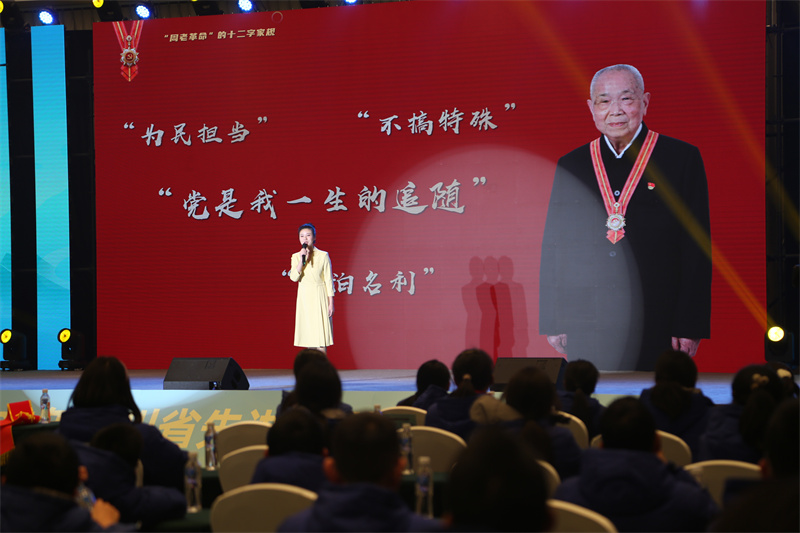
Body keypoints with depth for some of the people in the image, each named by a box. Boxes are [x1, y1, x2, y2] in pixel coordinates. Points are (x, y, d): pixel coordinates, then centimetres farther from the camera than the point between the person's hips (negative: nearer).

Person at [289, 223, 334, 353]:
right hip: (304, 298, 3)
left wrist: (331, 303, -5)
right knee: (308, 335, 5)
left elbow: (329, 280, -2)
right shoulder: (296, 257, 5)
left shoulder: (323, 256, -3)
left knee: (320, 336, -6)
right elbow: (294, 277, -10)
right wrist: (302, 260, -18)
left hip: (319, 298, -3)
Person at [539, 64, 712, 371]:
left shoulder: (682, 158, 3)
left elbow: (697, 249, 0)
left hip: (657, 328, -2)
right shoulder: (570, 166, 11)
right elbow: (553, 250, 12)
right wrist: (552, 323, 6)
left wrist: (690, 326, -6)